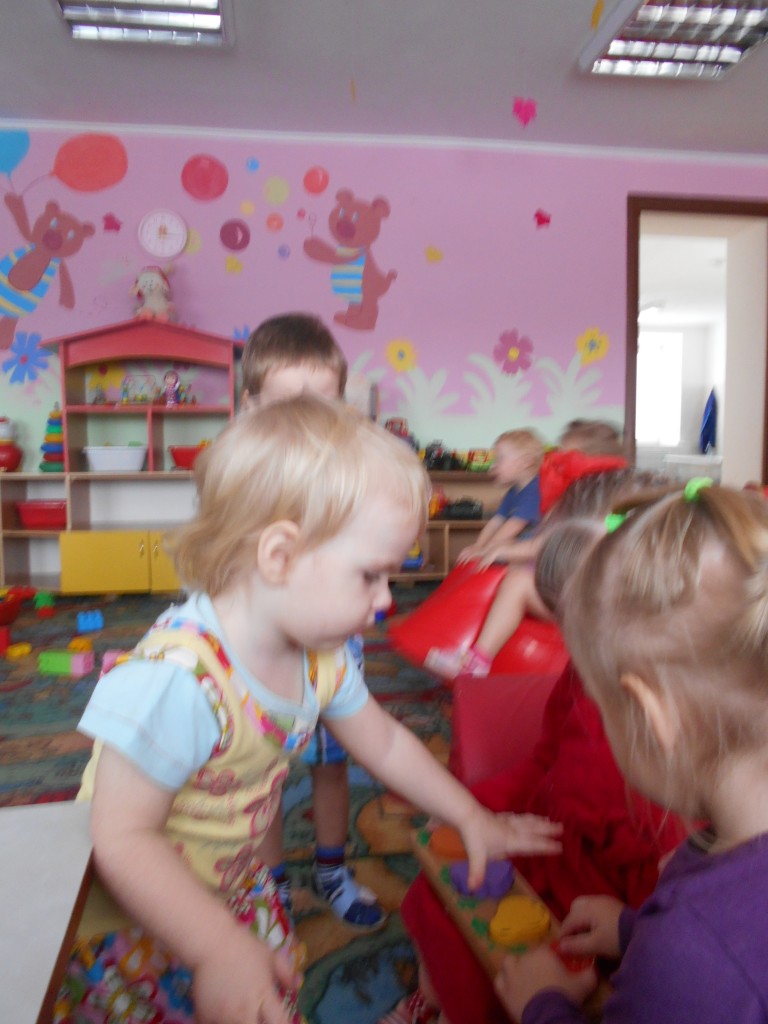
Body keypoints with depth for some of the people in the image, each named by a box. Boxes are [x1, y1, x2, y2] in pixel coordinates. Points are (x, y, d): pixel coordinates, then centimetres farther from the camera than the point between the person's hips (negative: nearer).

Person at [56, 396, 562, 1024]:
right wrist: (220, 949, -32)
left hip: (235, 890, 6)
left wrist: (470, 817, 8)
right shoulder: (175, 679, -37)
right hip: (136, 919, -6)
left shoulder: (319, 657, -12)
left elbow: (384, 743, 3)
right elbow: (122, 838, -30)